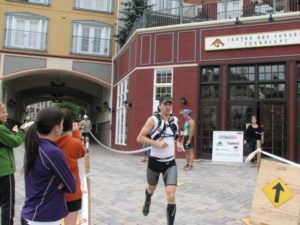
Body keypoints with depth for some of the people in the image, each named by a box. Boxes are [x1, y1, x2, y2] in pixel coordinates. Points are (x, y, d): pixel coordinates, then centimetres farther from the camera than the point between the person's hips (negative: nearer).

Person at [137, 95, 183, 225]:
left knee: (171, 196, -13)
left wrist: (177, 142, 3)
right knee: (151, 188, 24)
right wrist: (157, 143, -25)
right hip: (154, 162, -2)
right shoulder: (153, 120, -12)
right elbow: (140, 138, -15)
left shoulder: (175, 120, 3)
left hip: (170, 163, 2)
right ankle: (147, 201, 61)